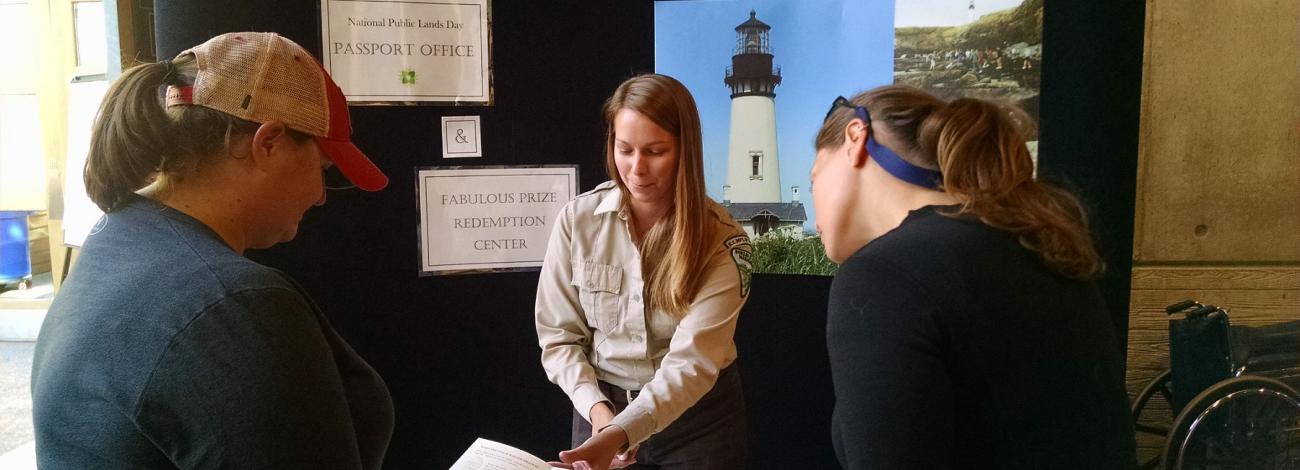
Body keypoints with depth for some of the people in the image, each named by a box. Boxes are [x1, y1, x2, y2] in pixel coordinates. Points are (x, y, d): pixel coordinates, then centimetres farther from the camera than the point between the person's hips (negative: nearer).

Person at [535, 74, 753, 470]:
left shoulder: (722, 240, -16)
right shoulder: (577, 219, -10)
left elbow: (692, 362, -24)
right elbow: (558, 338, -5)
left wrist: (618, 434, -36)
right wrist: (597, 409, -19)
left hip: (698, 415, -1)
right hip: (604, 406, 1)